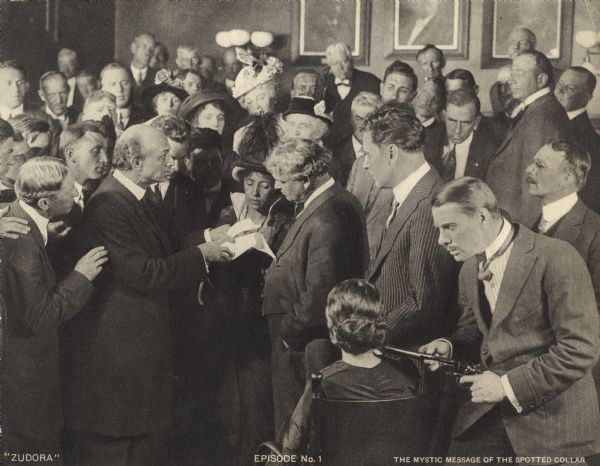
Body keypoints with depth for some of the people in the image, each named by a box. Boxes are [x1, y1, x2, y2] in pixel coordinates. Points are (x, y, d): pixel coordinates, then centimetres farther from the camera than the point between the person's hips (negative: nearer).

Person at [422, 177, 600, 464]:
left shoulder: (557, 258, -16)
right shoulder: (469, 269, 8)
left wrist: (509, 386, -19)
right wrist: (449, 346, 0)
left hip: (550, 417, -6)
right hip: (486, 415, 6)